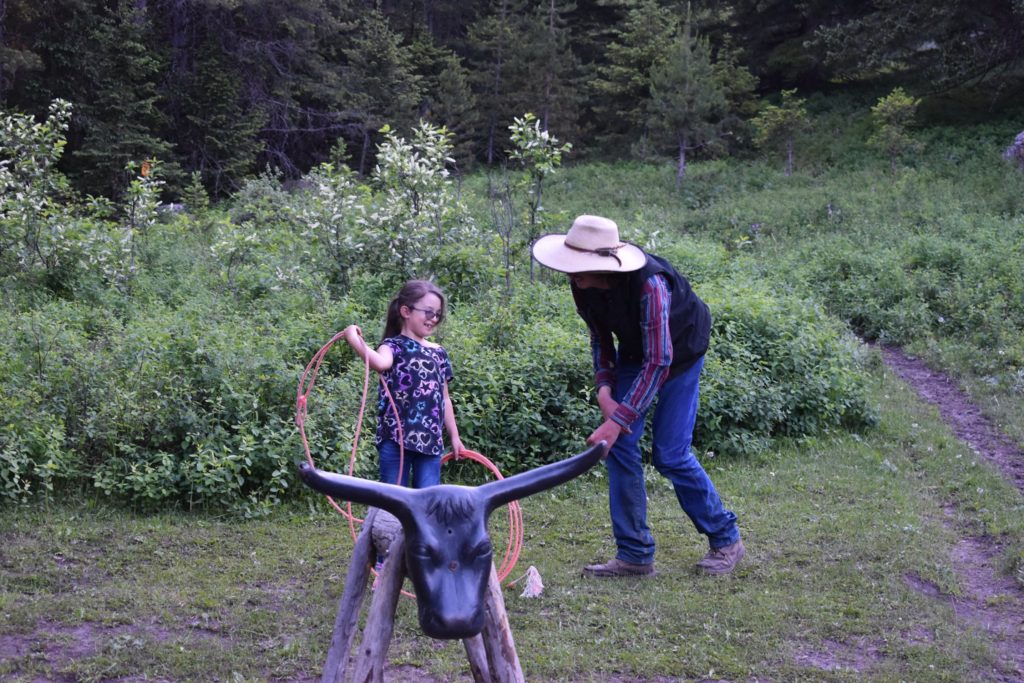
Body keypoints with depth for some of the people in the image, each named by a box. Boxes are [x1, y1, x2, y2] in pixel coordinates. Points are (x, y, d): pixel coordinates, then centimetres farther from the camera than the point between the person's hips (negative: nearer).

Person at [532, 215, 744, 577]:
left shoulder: (650, 284, -39)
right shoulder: (582, 284, -18)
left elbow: (658, 362, -38)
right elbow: (600, 336, -1)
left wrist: (617, 420, -39)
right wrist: (604, 389, -16)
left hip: (678, 353, -6)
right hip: (634, 351, 6)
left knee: (670, 453, -8)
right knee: (621, 446, -4)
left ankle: (726, 539, 13)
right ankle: (634, 554, 4)